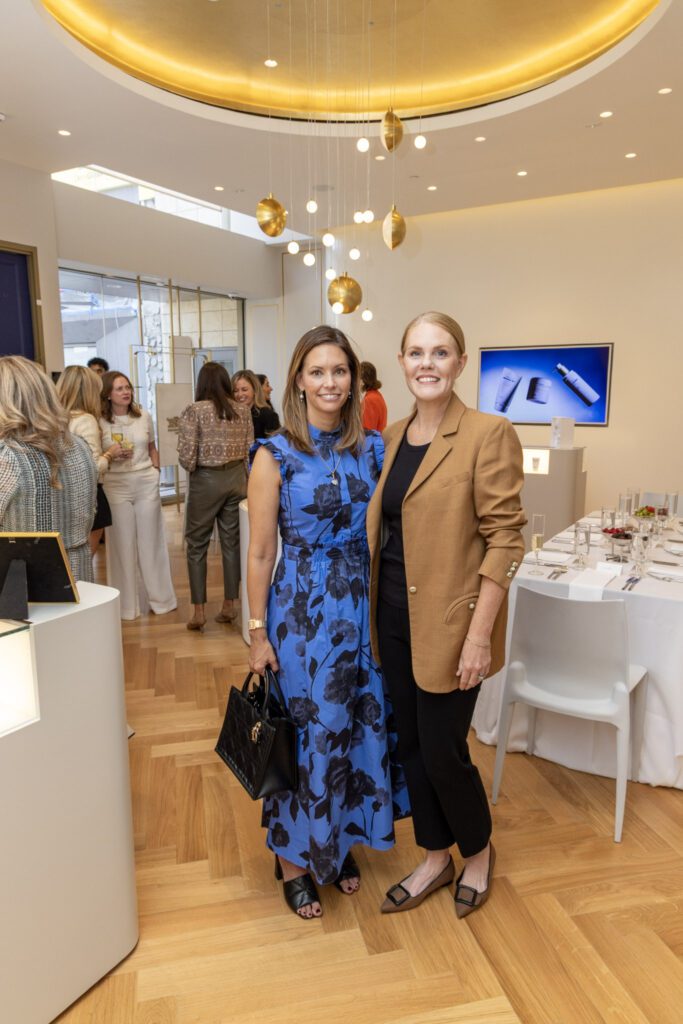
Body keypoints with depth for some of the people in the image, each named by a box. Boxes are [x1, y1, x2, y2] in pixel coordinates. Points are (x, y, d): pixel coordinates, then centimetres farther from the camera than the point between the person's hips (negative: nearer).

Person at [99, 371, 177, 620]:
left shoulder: (144, 416, 6)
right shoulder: (99, 422, -5)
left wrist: (155, 471, 8)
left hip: (147, 483, 3)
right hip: (116, 486, -2)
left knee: (151, 541, 10)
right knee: (123, 543, 4)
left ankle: (159, 597, 23)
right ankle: (127, 604, 16)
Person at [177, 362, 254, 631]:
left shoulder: (194, 411, -9)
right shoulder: (242, 411, 3)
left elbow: (187, 457, -13)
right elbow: (250, 451, 5)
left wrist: (193, 468, 6)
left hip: (206, 480, -4)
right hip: (237, 478, 4)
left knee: (197, 545, 8)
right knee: (232, 542, 11)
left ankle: (199, 611, 9)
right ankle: (229, 605, 18)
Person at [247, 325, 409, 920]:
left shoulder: (372, 447, 3)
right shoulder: (276, 455, -8)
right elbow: (260, 553, -6)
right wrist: (259, 634, -6)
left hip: (363, 605, 4)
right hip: (302, 608, -4)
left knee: (360, 727, 14)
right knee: (305, 734, 7)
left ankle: (340, 843, 39)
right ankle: (295, 859, 31)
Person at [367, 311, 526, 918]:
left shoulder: (488, 435, -12)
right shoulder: (392, 437, 7)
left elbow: (504, 538, -14)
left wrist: (479, 633, -17)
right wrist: (372, 607, 10)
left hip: (450, 623, -6)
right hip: (394, 617, 6)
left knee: (443, 750, 6)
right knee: (411, 744, 16)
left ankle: (479, 852, 37)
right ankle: (435, 859, 39)